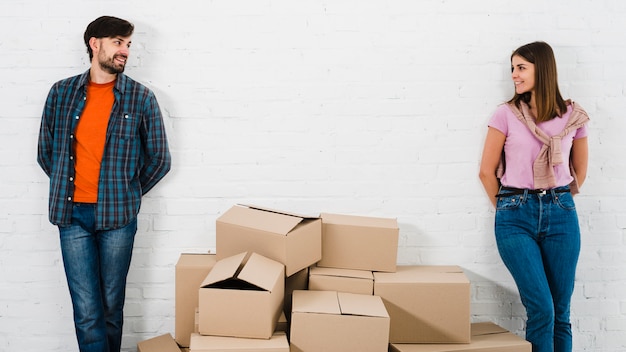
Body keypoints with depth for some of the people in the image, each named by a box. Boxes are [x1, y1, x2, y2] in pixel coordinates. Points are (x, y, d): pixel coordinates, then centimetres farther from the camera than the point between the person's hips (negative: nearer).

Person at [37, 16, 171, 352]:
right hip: (72, 214, 1)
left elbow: (159, 159, 5)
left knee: (112, 306, 9)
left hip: (117, 215, -1)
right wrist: (67, 188, 11)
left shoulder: (141, 97, -1)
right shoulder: (61, 93, 4)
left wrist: (126, 193, 9)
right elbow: (45, 152, 13)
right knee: (87, 311, 0)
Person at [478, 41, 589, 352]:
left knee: (560, 312, 6)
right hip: (516, 217, -2)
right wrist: (507, 209, 8)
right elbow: (487, 171, 4)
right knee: (541, 309, -9)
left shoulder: (573, 116, 5)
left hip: (561, 215, 2)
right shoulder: (507, 114, 0)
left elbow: (579, 169, 18)